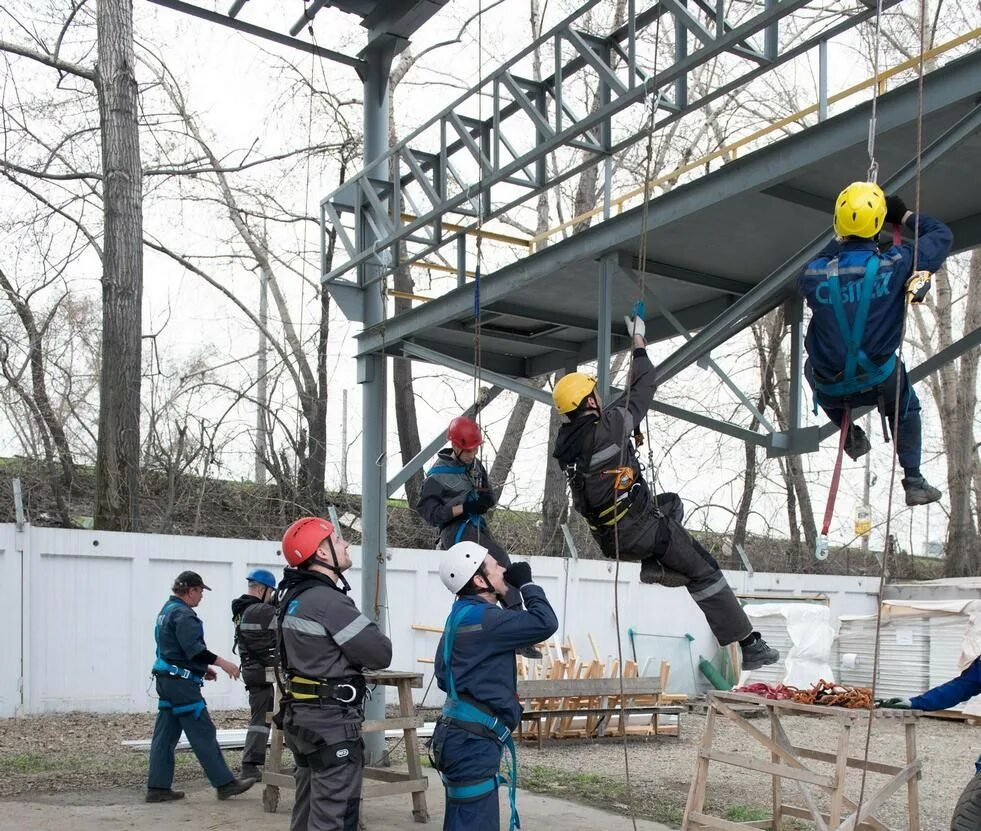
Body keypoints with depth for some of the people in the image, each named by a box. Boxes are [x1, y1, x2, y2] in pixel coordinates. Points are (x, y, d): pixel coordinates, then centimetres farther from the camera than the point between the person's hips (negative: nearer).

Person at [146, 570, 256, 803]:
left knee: (165, 735, 10)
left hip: (166, 678, 10)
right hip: (181, 682, -10)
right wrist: (222, 663, -23)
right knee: (203, 733, -6)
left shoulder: (167, 610, 19)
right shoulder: (183, 614, -15)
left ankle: (158, 787, 12)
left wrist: (203, 668, 25)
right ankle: (225, 783, -3)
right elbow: (193, 649, -25)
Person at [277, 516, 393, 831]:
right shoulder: (329, 602, -20)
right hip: (332, 723, -10)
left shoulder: (293, 597, 9)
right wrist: (378, 640, 2)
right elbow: (380, 654, -17)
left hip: (303, 716, 10)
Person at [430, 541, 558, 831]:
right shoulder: (481, 618, -18)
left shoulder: (463, 615, 15)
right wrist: (526, 583, -8)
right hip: (473, 741, -11)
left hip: (465, 735, 11)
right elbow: (545, 623, -20)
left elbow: (443, 676, 22)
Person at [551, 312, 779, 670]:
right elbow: (643, 389, -6)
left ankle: (654, 565, 16)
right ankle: (749, 644, 6)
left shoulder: (564, 444, 2)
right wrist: (638, 341, 7)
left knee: (671, 503, 33)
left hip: (610, 539, 8)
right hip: (640, 529, -8)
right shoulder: (607, 426, -17)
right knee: (704, 571, 5)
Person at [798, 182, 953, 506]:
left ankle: (850, 435, 33)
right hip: (880, 381, 0)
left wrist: (840, 241, 17)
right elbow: (942, 235, 1)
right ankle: (913, 481, 25)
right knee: (906, 409, 32)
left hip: (830, 389, 0)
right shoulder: (895, 264, -19)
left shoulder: (813, 274, -17)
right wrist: (906, 216, 14)